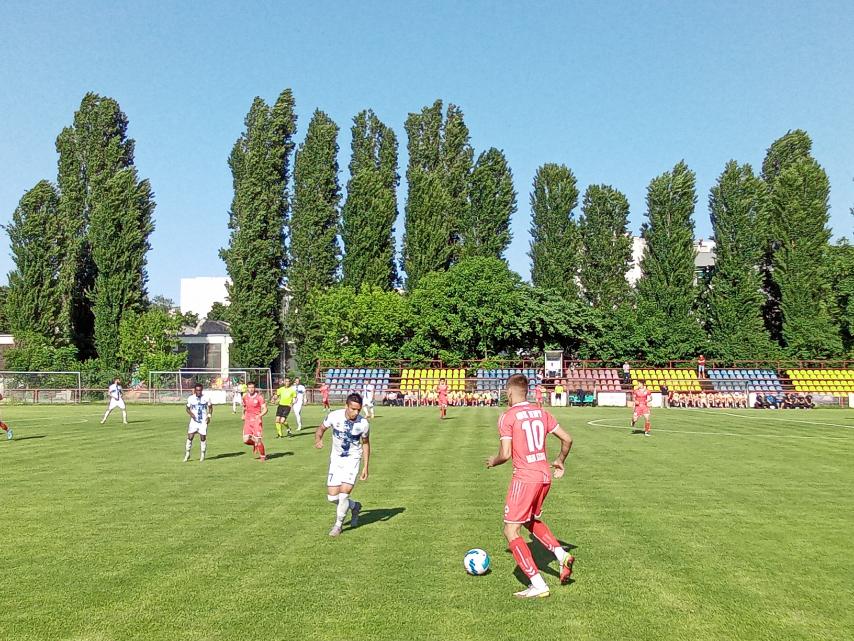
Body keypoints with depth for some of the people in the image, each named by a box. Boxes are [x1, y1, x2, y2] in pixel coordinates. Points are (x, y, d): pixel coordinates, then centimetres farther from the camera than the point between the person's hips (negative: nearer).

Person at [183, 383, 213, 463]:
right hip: (194, 420, 0)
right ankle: (187, 454, 6)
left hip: (203, 421, 0)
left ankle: (202, 455, 14)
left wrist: (209, 416, -6)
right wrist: (190, 413, -10)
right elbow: (188, 408, 10)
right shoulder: (190, 398, -2)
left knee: (203, 438, 1)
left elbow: (210, 407, 8)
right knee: (190, 437, -7)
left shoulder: (206, 398, -3)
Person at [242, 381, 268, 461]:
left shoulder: (259, 397, -10)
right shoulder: (245, 397, 6)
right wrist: (244, 414, 17)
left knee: (258, 439, -6)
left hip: (257, 420, -4)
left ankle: (263, 456, 13)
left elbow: (265, 409, -12)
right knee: (246, 440, -5)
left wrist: (260, 415, -28)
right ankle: (255, 444, 29)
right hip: (248, 420, 4)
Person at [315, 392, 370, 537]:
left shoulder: (364, 423, -16)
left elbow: (365, 443, 1)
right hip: (336, 459, 2)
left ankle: (338, 525, 10)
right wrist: (318, 440, -22)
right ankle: (354, 506, 30)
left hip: (353, 459, -2)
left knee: (344, 493, -14)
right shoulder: (334, 416, -17)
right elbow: (321, 428, 1)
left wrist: (366, 467, 0)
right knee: (332, 497, 0)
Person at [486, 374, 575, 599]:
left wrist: (493, 461, 5)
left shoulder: (507, 417, -11)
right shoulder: (541, 413, 8)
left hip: (524, 478, -7)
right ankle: (562, 555, 13)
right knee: (532, 521, 29)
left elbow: (506, 454, -16)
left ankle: (538, 585, -2)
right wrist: (560, 461, 26)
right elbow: (567, 439, 9)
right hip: (545, 476, 7)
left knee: (511, 532, 3)